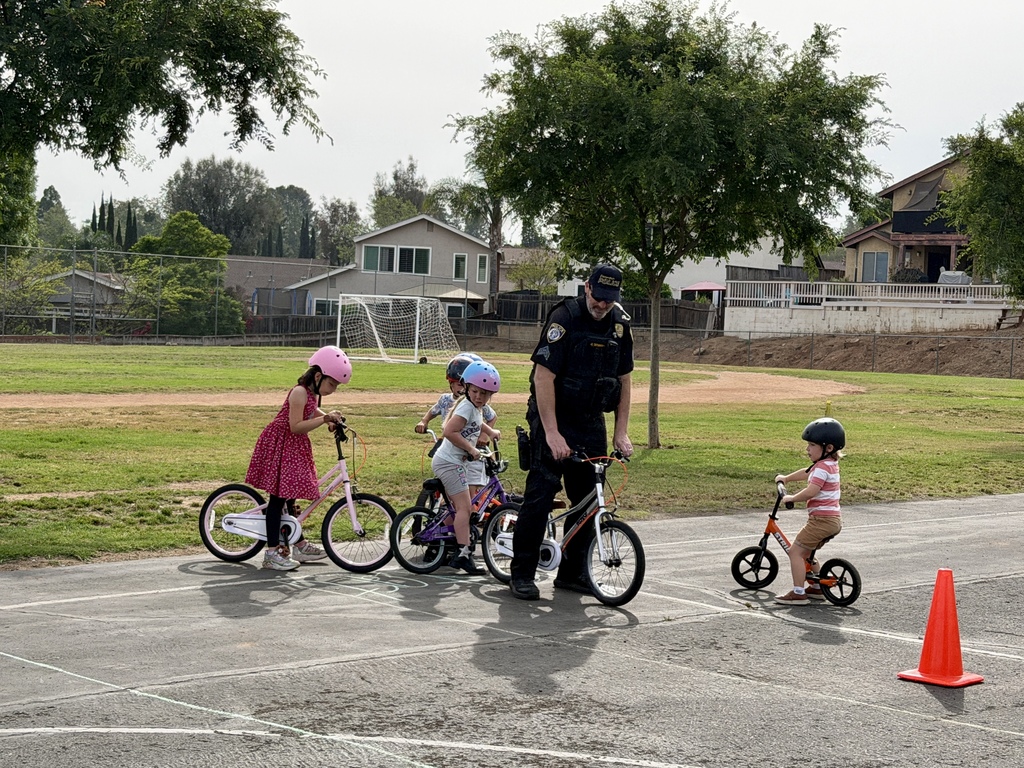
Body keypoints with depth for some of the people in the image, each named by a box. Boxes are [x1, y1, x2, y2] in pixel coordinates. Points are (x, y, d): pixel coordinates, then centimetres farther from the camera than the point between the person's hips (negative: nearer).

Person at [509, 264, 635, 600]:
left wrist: (621, 432, 3)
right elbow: (543, 377, -20)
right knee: (540, 494, -9)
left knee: (589, 498, 6)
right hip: (554, 419, -6)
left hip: (592, 422, 6)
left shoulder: (620, 324, 2)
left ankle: (571, 572, 16)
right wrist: (552, 433, -24)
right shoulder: (564, 318, -17)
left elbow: (624, 379, 10)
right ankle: (521, 573, -2)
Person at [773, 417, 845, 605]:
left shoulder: (822, 468, -16)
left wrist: (791, 498, -13)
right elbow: (806, 473, 32)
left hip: (822, 518, -10)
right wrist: (786, 478, 40)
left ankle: (798, 593, -10)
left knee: (795, 551, -9)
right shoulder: (831, 464, 16)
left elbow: (810, 492, -26)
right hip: (834, 519, 10)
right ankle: (817, 587, 29)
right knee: (805, 552, 23)